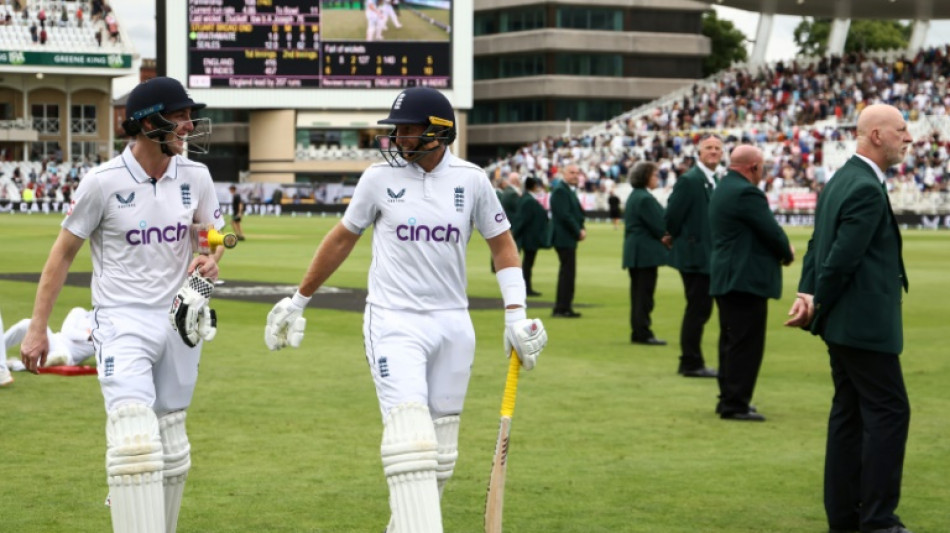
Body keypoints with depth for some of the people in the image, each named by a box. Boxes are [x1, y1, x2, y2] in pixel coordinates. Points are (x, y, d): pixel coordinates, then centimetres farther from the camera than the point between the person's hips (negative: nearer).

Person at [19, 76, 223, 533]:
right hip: (122, 322, -5)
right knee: (136, 441, -20)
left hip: (179, 320, 5)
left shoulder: (195, 177, 2)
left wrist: (209, 260, -8)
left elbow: (214, 235, 17)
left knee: (172, 448, 12)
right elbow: (63, 252, -3)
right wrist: (37, 329, -4)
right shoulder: (103, 182, -10)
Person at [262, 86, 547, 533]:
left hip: (453, 325, 3)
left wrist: (516, 315, 0)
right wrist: (298, 300, 14)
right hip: (393, 324, -3)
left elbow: (502, 245, 10)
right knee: (411, 442, -18)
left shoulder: (471, 180, 1)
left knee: (440, 455, 7)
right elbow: (342, 238, 10)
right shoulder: (381, 177, -1)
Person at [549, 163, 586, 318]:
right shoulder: (560, 190, -15)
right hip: (564, 237, -10)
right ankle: (563, 308, -6)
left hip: (569, 238, 10)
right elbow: (564, 215, -21)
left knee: (567, 273, 13)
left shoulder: (570, 190, 17)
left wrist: (581, 229, 2)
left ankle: (561, 308, 18)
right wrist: (578, 231, -14)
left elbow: (576, 212, 18)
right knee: (568, 272, -9)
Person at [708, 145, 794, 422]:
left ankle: (728, 399, 21)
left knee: (731, 341, 15)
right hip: (747, 280, -11)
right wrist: (787, 254, 2)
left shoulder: (723, 189, 15)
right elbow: (773, 233, -17)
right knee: (747, 344, -7)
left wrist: (782, 250, 8)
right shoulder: (747, 193, -18)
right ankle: (736, 404, -5)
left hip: (725, 278, 11)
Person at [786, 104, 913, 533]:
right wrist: (817, 305, -8)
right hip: (865, 324, -10)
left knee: (849, 413, 13)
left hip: (844, 322, 10)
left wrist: (807, 296, -1)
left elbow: (818, 246, 11)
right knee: (889, 411, -5)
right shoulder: (867, 190, -19)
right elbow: (842, 257, -20)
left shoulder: (840, 180, 13)